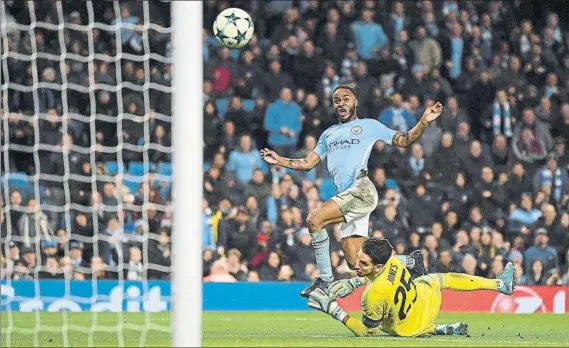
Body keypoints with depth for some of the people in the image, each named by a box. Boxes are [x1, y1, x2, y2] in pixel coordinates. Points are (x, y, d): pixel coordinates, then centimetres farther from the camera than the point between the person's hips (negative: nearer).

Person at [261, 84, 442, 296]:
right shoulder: (328, 134, 30)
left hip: (361, 191, -7)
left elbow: (403, 141, 9)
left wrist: (424, 122, -6)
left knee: (314, 220, -24)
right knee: (357, 264, 0)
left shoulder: (369, 125, 12)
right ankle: (410, 262, 18)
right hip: (347, 198, 7)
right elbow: (307, 164, 28)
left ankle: (326, 279, -16)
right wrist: (279, 160, 15)